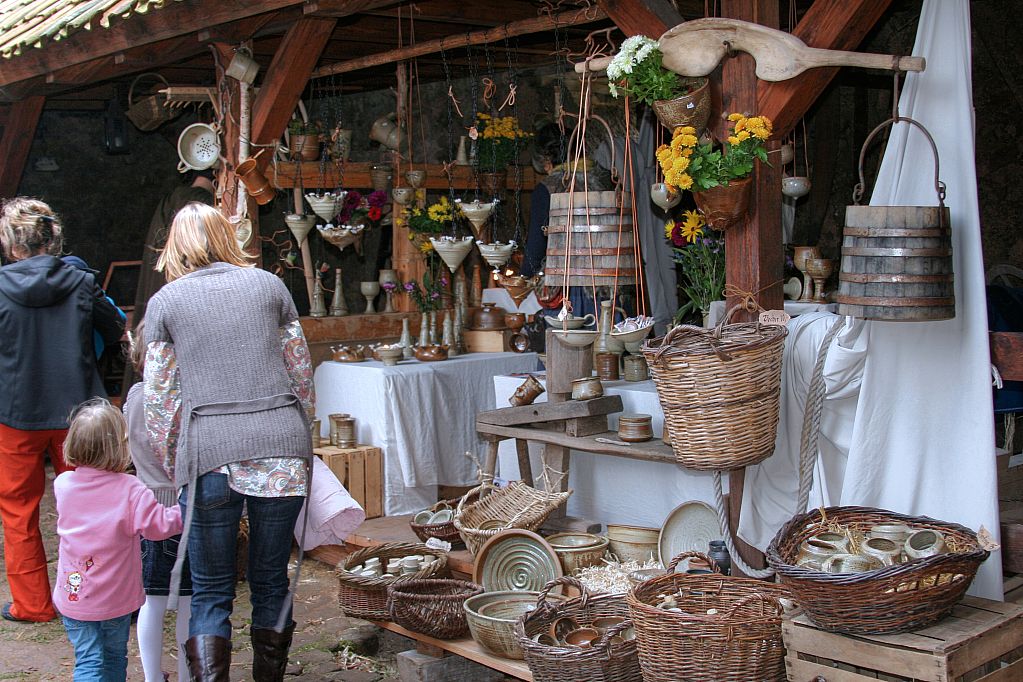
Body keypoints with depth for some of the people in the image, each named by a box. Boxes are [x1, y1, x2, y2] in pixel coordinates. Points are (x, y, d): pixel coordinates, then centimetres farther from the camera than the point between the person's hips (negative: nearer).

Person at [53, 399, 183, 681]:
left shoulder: (63, 484, -7)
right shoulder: (130, 491, -20)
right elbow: (159, 525, -17)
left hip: (72, 596, 2)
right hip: (116, 598, -2)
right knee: (115, 656, 19)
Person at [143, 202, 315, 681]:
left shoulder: (164, 302, 9)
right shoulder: (269, 285, 13)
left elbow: (159, 400, 6)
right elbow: (302, 373, 13)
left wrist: (174, 469, 16)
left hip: (210, 450, -2)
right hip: (282, 443, 2)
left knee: (210, 592, 9)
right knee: (271, 582, 14)